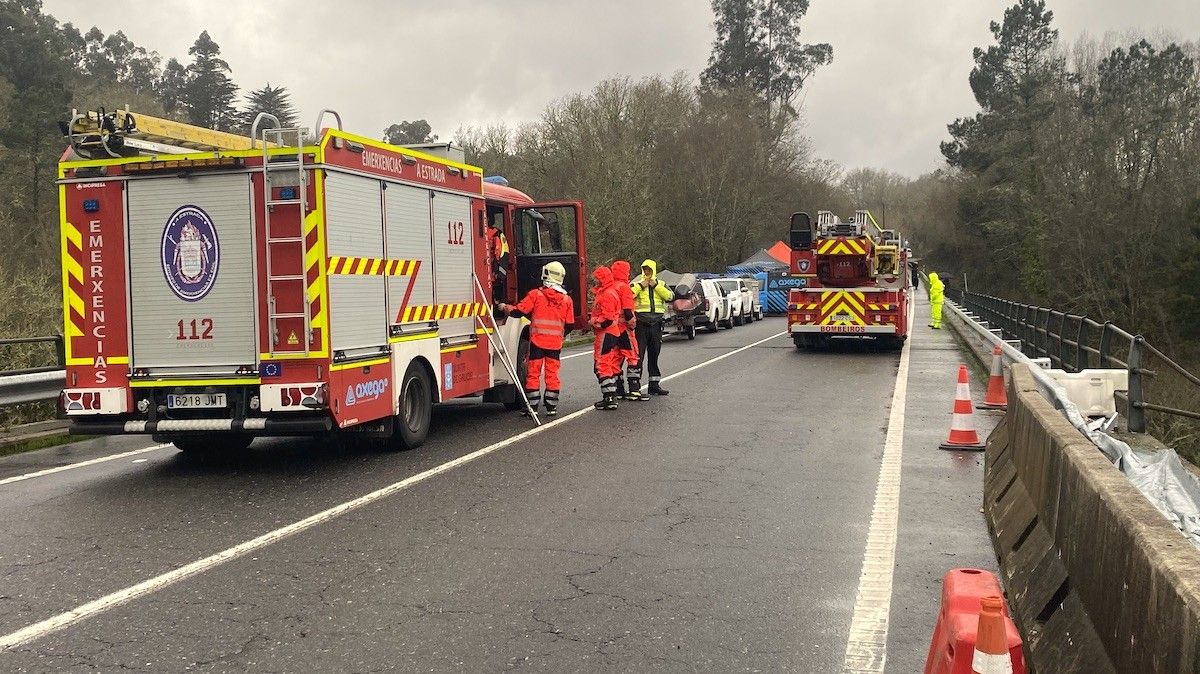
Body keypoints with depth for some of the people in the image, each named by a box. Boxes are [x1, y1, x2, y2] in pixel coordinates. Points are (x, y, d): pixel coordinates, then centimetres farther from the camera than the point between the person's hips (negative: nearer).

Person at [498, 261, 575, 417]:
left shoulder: (536, 294, -7)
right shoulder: (567, 299, 4)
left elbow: (519, 311, -6)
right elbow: (569, 325, 7)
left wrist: (505, 307, 13)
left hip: (537, 341, -3)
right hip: (555, 343, 3)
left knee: (533, 373, 5)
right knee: (552, 374, 9)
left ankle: (532, 406, 6)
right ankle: (551, 407, 10)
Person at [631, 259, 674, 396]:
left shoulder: (661, 284, 15)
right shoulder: (636, 284, 5)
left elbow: (670, 296, -3)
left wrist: (656, 286, -6)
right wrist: (641, 286, -11)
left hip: (656, 323, 4)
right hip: (641, 323, -4)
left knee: (654, 355, 11)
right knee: (638, 355, -7)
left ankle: (654, 384, 19)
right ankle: (634, 385, -5)